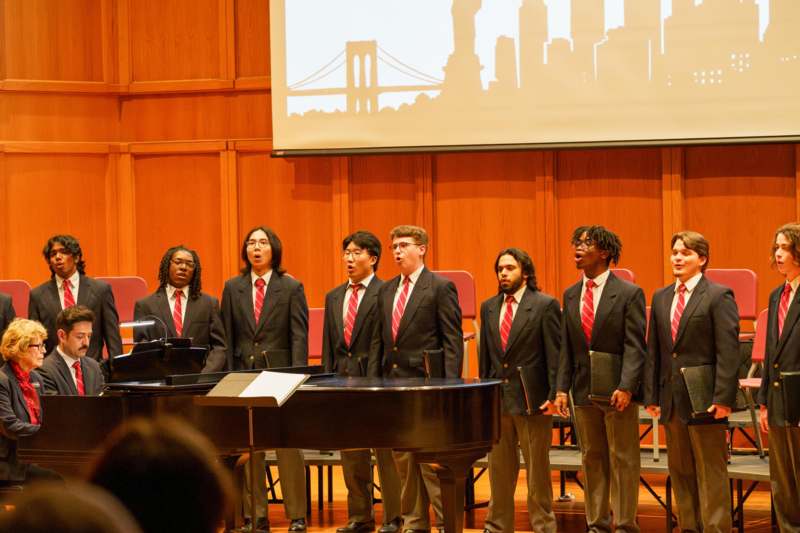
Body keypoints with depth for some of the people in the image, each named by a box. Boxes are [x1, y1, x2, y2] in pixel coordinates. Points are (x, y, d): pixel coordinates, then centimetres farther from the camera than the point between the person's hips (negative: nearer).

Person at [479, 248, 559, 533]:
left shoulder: (545, 305, -5)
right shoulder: (488, 307, 12)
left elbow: (555, 355, -8)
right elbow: (485, 356, 15)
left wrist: (554, 396, -14)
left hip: (531, 400, -5)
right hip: (497, 399, 5)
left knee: (537, 470, 3)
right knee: (499, 470, 11)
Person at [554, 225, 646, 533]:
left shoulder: (629, 294, -6)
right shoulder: (571, 295, 11)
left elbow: (635, 346, -11)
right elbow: (566, 346, 11)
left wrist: (626, 387, -20)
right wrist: (562, 387, 3)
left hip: (616, 390, -5)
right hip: (584, 389, 5)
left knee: (623, 460, 0)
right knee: (592, 460, 10)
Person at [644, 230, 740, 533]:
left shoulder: (719, 296, -6)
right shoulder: (661, 298, 13)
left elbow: (728, 352, -11)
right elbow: (654, 351, 13)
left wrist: (722, 398, -17)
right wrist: (651, 395, 7)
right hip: (672, 399, 6)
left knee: (711, 473, -2)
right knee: (680, 472, 11)